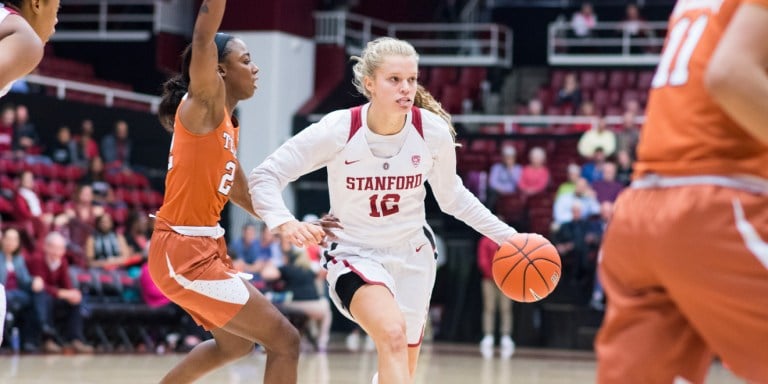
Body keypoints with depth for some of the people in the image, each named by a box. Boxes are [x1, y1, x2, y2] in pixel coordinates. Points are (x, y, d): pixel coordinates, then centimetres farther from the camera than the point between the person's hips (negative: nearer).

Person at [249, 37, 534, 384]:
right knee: (392, 333, -32)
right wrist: (284, 222, -35)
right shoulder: (338, 130, -21)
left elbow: (452, 197, 5)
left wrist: (507, 236, 0)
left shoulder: (433, 130, -13)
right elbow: (264, 177, -16)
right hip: (354, 254, -4)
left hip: (412, 254, 4)